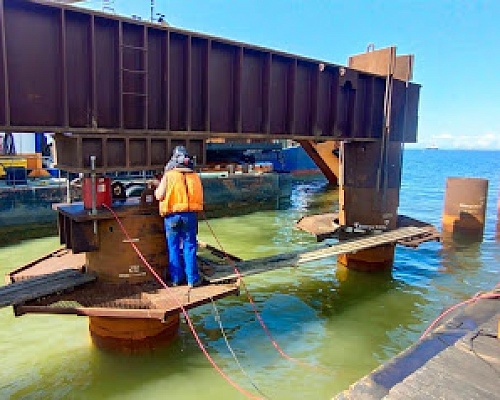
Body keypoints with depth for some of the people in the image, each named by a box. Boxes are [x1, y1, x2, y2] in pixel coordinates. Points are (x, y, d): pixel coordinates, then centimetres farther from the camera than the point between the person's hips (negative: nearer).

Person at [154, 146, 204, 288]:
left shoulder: (168, 175, -4)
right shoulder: (195, 176, 5)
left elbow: (159, 196, -6)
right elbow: (200, 197, 7)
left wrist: (157, 189, 15)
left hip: (172, 215, -1)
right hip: (190, 215, 2)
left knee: (174, 247, 10)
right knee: (189, 247, 8)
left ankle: (176, 279, 18)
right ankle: (192, 279, 11)